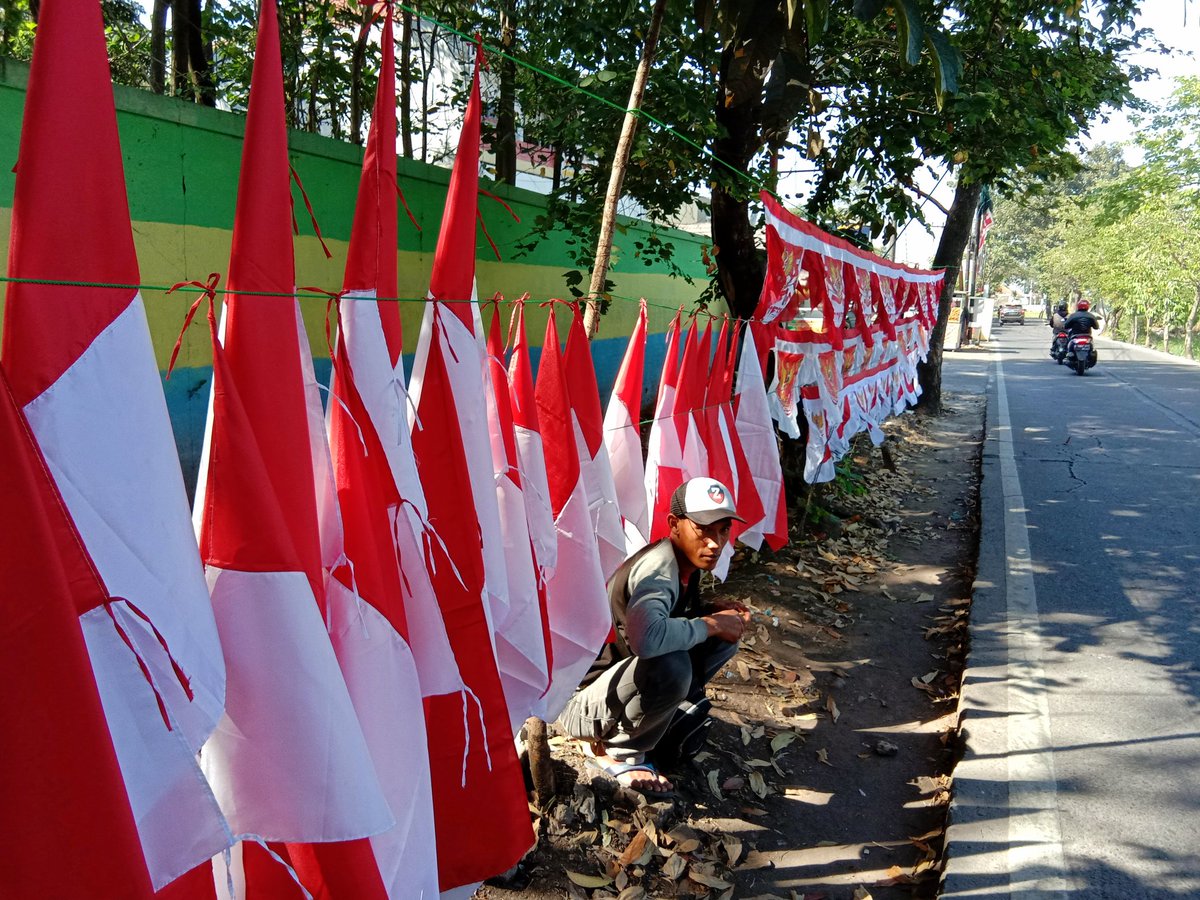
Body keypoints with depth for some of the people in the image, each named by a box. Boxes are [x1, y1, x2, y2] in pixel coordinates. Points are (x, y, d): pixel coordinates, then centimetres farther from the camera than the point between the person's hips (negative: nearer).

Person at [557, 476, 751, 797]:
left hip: (625, 685, 8)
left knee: (726, 634, 0)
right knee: (671, 665, -37)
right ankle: (614, 751, -11)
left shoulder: (685, 561, -3)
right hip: (581, 701, -8)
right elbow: (645, 637, -48)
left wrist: (713, 611, -7)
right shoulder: (658, 568, -28)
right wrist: (711, 624, -30)